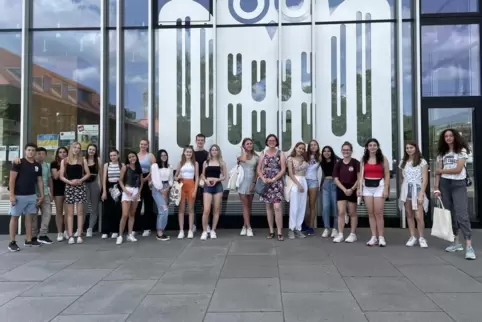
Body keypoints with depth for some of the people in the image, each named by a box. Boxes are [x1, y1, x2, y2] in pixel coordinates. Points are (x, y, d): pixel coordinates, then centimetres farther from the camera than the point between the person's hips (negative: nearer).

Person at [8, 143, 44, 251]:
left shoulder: (37, 165, 9)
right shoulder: (18, 163, -7)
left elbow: (40, 181, 14)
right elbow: (12, 179, -10)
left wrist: (41, 195, 9)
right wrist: (12, 195, -16)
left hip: (32, 195, 6)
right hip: (18, 195, -5)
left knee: (29, 217, 9)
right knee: (14, 217, 2)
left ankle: (28, 240, 17)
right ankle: (12, 242, 7)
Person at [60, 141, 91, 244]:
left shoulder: (83, 160, 7)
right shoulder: (64, 161, 5)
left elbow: (88, 173, 5)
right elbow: (61, 176, 2)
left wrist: (80, 180, -11)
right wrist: (70, 182, -14)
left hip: (80, 187, 0)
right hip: (69, 187, 0)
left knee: (80, 212, 0)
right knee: (70, 213, 2)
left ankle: (79, 235, 2)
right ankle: (70, 236, 3)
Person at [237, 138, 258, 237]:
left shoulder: (256, 157, 6)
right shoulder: (241, 155, 2)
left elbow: (257, 171, 4)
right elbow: (243, 159, -22)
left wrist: (254, 182, -5)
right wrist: (243, 150, -10)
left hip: (251, 182, 3)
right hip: (242, 182, -2)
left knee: (249, 205, 9)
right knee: (245, 205, -3)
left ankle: (245, 226, 21)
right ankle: (248, 227, -2)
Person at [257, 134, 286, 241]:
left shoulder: (280, 154, 2)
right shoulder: (263, 154, 9)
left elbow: (283, 169, -4)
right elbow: (259, 169, 6)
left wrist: (273, 179, -13)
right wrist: (263, 179, -11)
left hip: (276, 183, -3)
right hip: (266, 183, 3)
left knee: (277, 207, -13)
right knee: (268, 207, 7)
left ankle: (280, 232, -7)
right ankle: (271, 231, 16)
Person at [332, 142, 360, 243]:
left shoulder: (355, 163, -6)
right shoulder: (338, 164, 3)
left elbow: (359, 178, -7)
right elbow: (336, 179, 1)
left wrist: (352, 189, -15)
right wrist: (344, 189, -11)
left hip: (353, 190, -2)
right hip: (341, 190, 2)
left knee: (352, 213, 8)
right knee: (341, 213, 0)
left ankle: (353, 234, 17)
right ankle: (340, 234, 4)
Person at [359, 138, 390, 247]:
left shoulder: (383, 158, 1)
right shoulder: (364, 159, 10)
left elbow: (387, 175, 0)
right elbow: (361, 175, 10)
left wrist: (386, 189, -9)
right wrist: (360, 188, 1)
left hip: (379, 186, -3)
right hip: (367, 187, 4)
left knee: (378, 213, -5)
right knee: (371, 213, 5)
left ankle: (381, 237, 3)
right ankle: (374, 237, 10)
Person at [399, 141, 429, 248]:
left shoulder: (422, 162, -2)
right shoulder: (403, 162, 11)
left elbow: (425, 180, -6)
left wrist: (421, 194, -13)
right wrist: (403, 189, 6)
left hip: (417, 190, -4)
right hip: (406, 191, 4)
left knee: (419, 217, -9)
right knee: (409, 215, 7)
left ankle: (421, 238, 5)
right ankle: (412, 237, 14)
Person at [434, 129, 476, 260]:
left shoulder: (462, 150, -2)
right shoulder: (441, 153, 11)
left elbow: (458, 169, -13)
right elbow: (438, 172, 6)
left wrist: (441, 170, -3)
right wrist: (436, 187, 0)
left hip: (459, 184, -5)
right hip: (444, 184, 5)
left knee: (462, 215, -14)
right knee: (450, 214, 8)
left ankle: (469, 246, -17)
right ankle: (456, 242, 19)